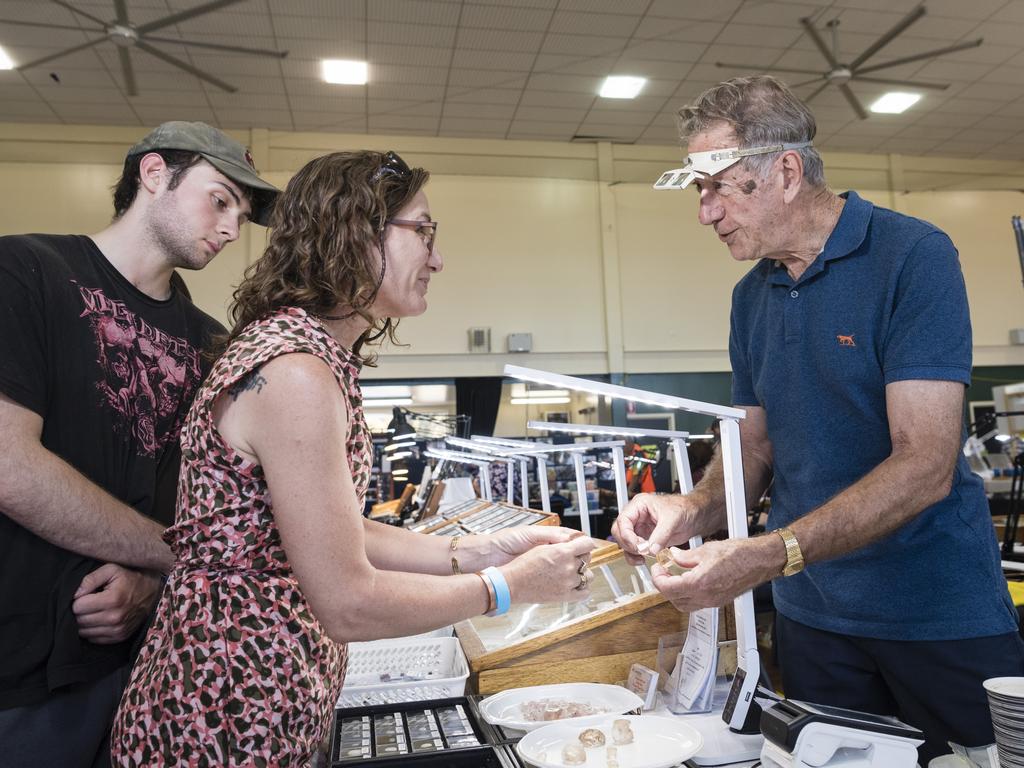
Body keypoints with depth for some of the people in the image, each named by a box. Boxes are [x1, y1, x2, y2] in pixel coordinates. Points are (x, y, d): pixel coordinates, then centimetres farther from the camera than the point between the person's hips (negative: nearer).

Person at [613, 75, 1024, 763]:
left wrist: (769, 556, -31)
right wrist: (694, 511, -12)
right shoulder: (752, 296, 5)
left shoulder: (912, 256, -14)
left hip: (938, 609, -5)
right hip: (813, 615, 6)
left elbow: (926, 465, -22)